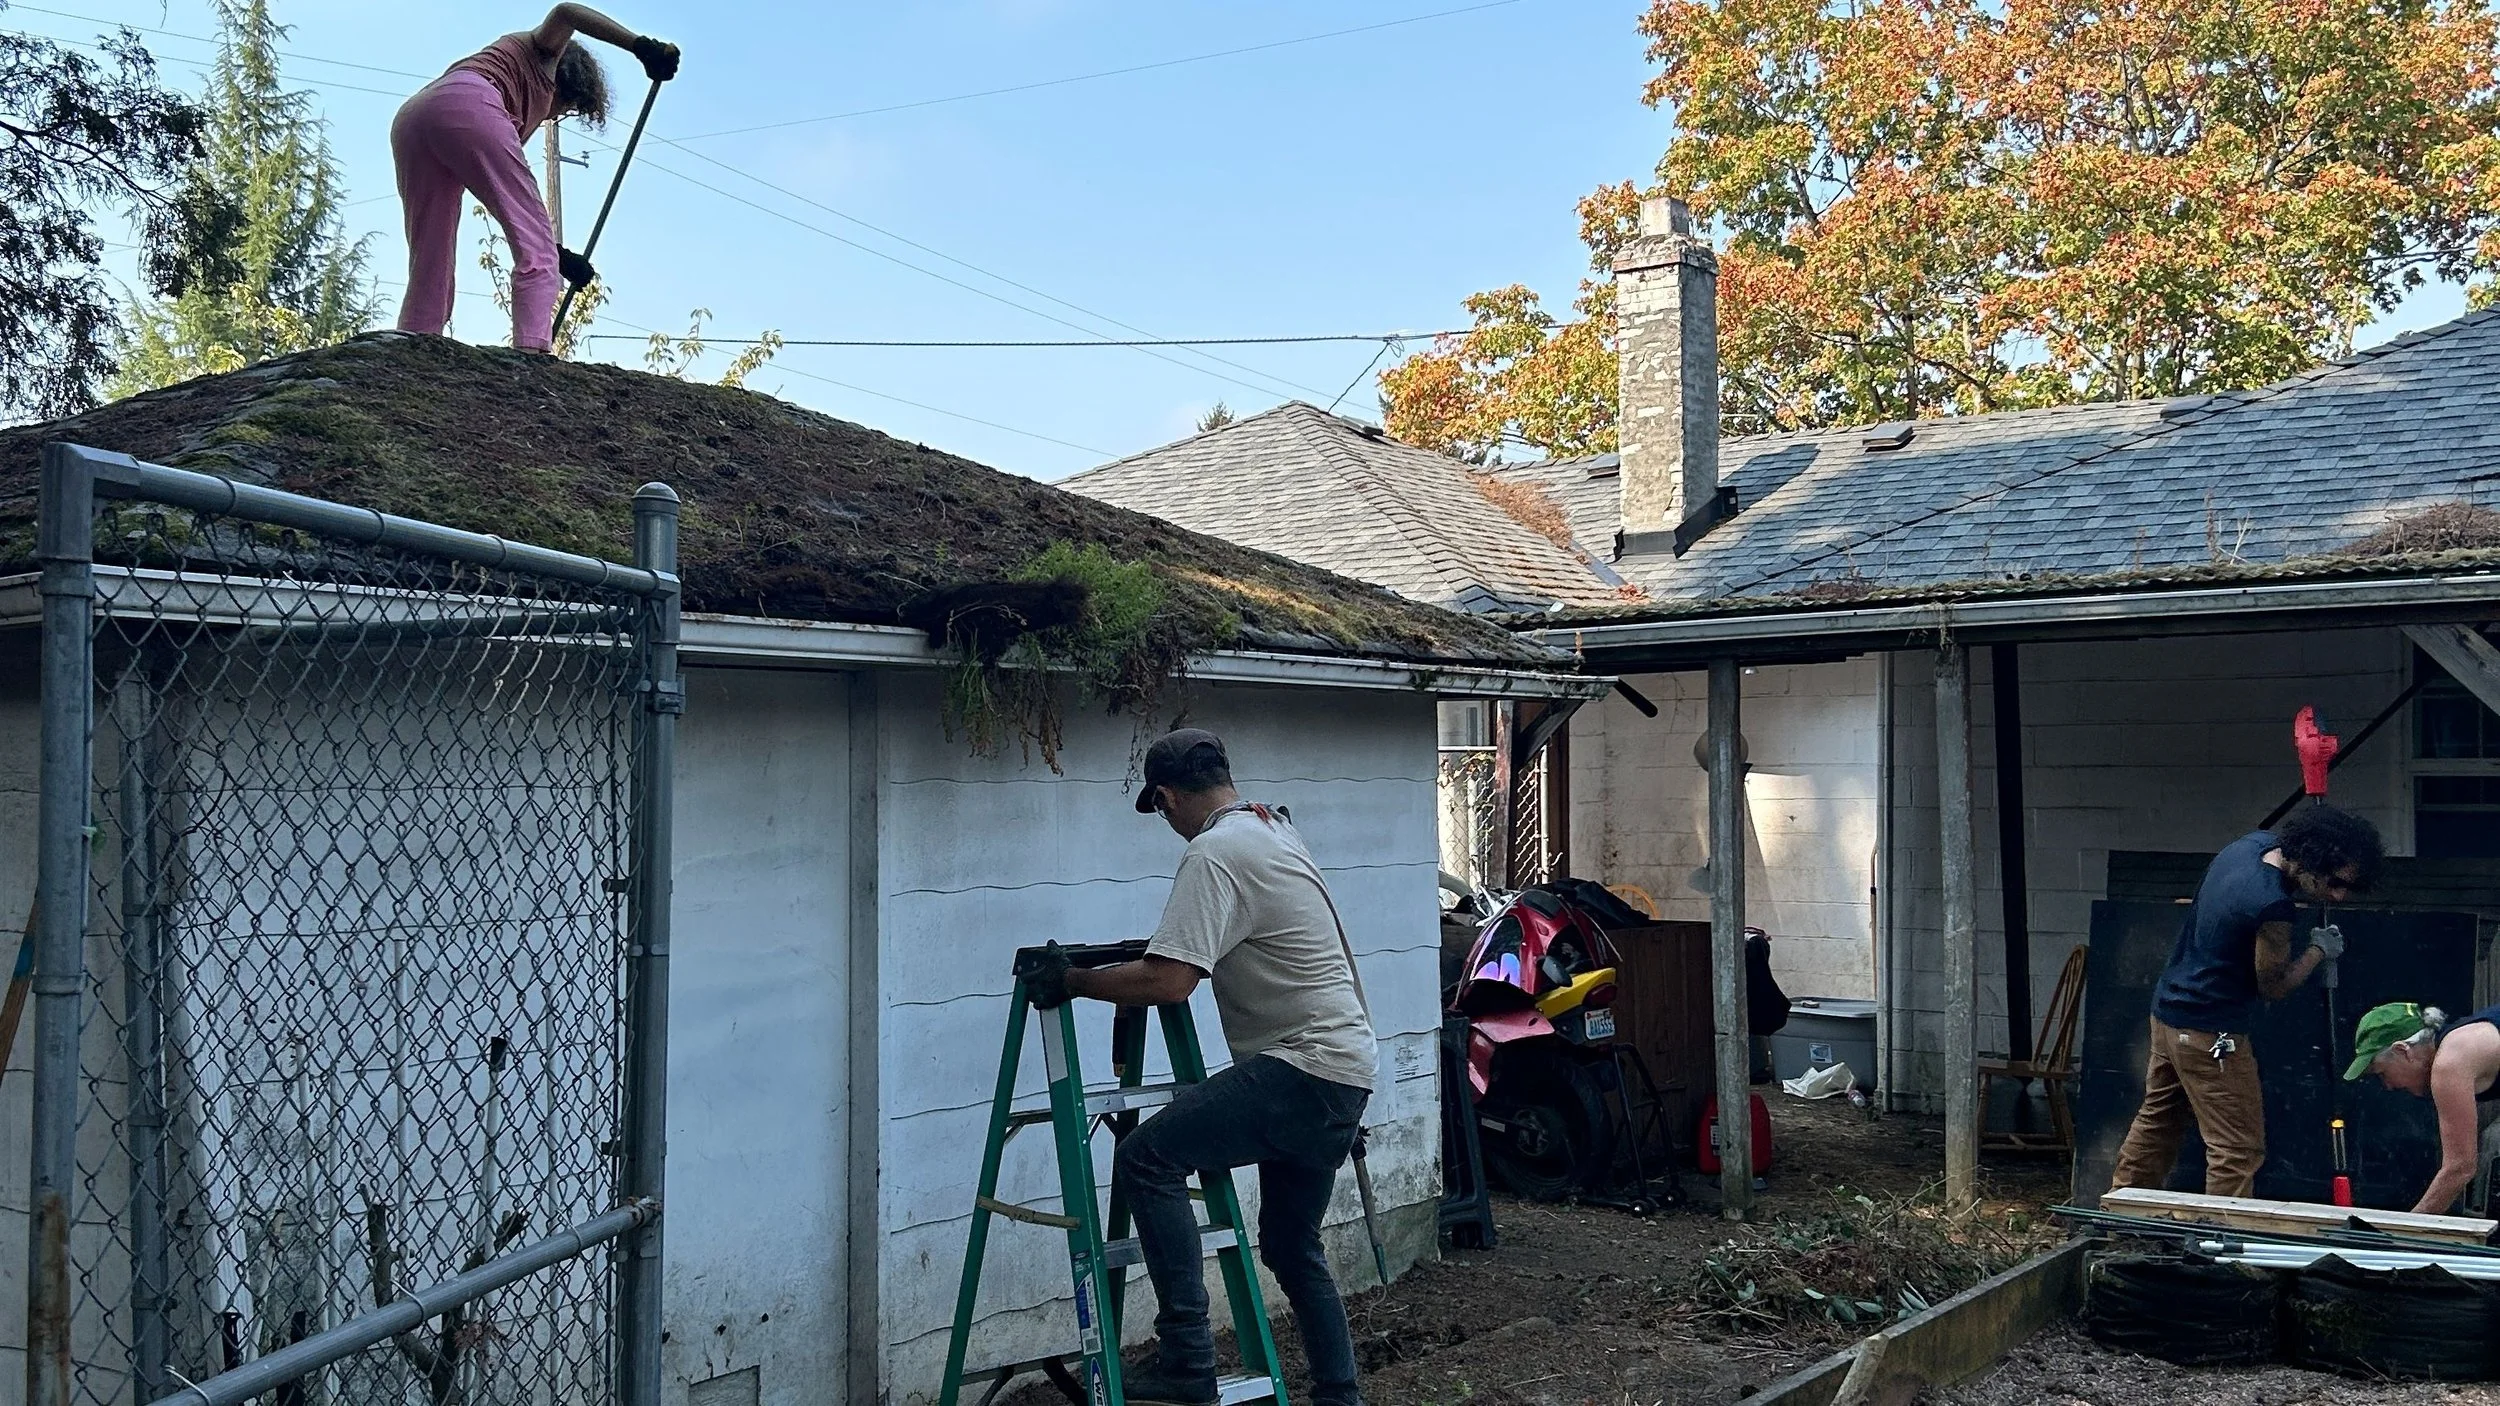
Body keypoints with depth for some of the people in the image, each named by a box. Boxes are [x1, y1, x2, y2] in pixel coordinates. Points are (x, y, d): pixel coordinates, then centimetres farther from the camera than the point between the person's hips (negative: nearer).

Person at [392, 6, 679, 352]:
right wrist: (641, 46, -1)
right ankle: (531, 356, -27)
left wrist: (555, 253, 33)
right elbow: (565, 13, 5)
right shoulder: (542, 51, 30)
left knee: (429, 269, 5)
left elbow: (514, 207, 35)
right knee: (536, 245, -9)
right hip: (467, 106, -7)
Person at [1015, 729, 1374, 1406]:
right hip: (1346, 1070, 10)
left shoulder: (1212, 854, -14)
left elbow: (1168, 981, -22)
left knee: (1146, 1159, -16)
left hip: (1304, 1068, -10)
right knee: (1291, 1245, 20)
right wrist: (1178, 943, 43)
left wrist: (1070, 981, -11)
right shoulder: (1277, 830, 18)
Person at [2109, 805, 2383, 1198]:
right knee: (2238, 1149, -4)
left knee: (2157, 1118, 22)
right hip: (2210, 1032, -10)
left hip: (2168, 1006, 10)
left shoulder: (2254, 843, -2)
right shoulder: (2273, 907, -28)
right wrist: (2319, 950, 1)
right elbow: (2273, 986, -12)